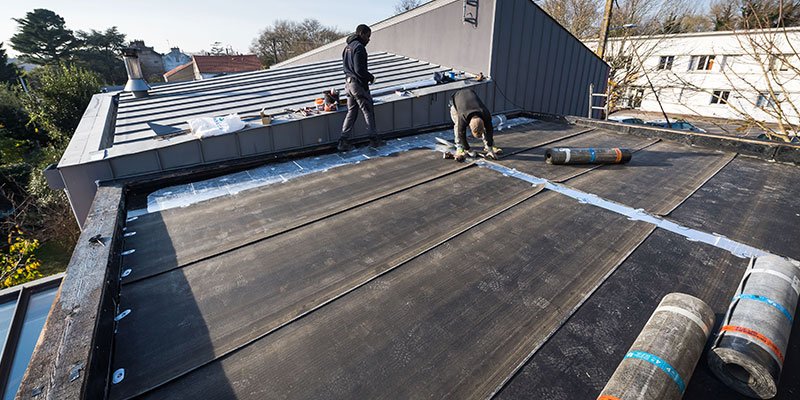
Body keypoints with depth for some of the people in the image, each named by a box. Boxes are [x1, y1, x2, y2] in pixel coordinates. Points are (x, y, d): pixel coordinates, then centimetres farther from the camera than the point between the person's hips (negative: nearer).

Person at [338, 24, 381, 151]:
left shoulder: (347, 47, 16)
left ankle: (343, 141, 9)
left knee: (351, 112, 12)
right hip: (359, 84, -9)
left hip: (349, 83, 9)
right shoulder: (359, 47, -14)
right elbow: (360, 69, -23)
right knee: (368, 112, 3)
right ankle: (373, 139, 12)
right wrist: (371, 77, -6)